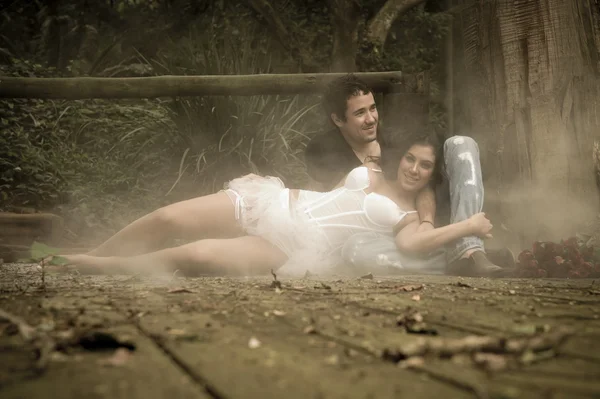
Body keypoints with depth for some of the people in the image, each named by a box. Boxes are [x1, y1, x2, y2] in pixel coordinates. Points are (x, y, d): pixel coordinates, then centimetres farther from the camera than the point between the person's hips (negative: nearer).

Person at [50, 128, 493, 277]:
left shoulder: (408, 216, 4)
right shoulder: (369, 171, 18)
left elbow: (411, 244, -16)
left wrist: (467, 226, -21)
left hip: (295, 249, -5)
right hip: (272, 205, 5)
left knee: (197, 256, -27)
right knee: (169, 218, -14)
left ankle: (91, 268, -13)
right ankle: (84, 257, 0)